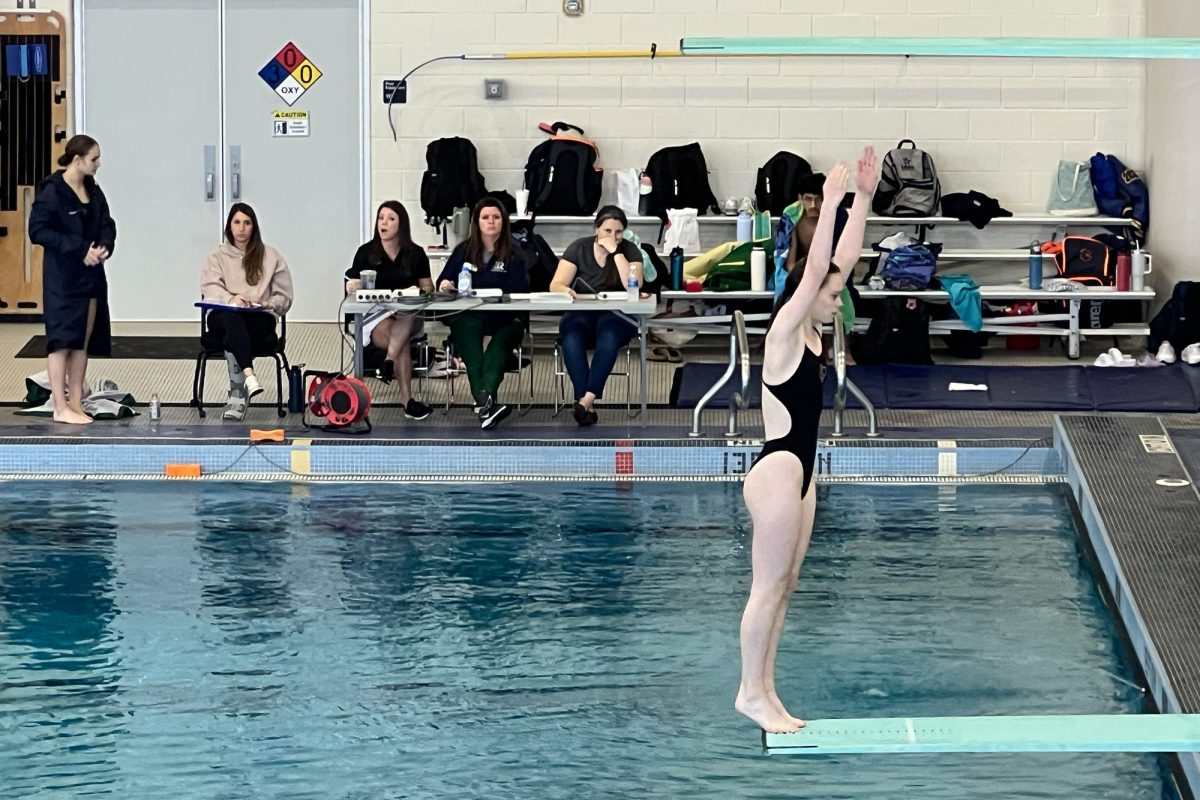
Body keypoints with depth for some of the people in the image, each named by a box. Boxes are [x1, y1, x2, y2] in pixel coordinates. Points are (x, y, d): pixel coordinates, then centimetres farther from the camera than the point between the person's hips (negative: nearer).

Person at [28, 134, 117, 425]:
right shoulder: (52, 191, -14)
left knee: (83, 340, 9)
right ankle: (60, 408, -1)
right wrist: (80, 249, -20)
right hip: (62, 278, -7)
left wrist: (104, 247, -9)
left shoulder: (93, 190, 8)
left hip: (91, 274, 7)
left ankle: (76, 403, 16)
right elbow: (38, 230, -17)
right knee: (62, 339, -4)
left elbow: (106, 224, 14)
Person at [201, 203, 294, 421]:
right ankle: (249, 376, -57)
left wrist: (269, 304, -11)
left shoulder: (271, 256, 16)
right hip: (224, 316, 0)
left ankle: (237, 394, -42)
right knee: (233, 321, -40)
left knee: (233, 337, -37)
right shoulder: (218, 256, 16)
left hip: (259, 317, 0)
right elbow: (209, 288, -1)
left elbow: (284, 297, 13)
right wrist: (231, 299, -23)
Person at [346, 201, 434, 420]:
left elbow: (428, 287, 11)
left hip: (410, 316, 2)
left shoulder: (415, 254, 9)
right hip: (374, 314, -2)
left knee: (407, 315, -38)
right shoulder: (366, 252, 5)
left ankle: (389, 362, -44)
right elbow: (352, 290, 4)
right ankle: (407, 401, -37)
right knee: (401, 341, -33)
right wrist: (352, 288, -21)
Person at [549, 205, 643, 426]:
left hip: (617, 316, -1)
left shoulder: (630, 250, 1)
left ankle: (587, 399, -45)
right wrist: (565, 290, -30)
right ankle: (587, 406, -41)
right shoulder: (579, 248, 3)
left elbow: (633, 286, -16)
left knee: (608, 335, -37)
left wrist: (615, 251, -16)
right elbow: (555, 285, -5)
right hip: (581, 313, 1)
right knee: (571, 338, -34)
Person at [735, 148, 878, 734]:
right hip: (777, 471, -9)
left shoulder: (809, 334, 8)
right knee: (768, 587, -2)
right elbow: (813, 270, -24)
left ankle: (762, 692, 18)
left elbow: (842, 259, 8)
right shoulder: (784, 335, -13)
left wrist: (864, 197, 4)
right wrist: (831, 202, -26)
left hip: (798, 473, 9)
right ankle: (751, 693, 6)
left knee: (782, 587, 12)